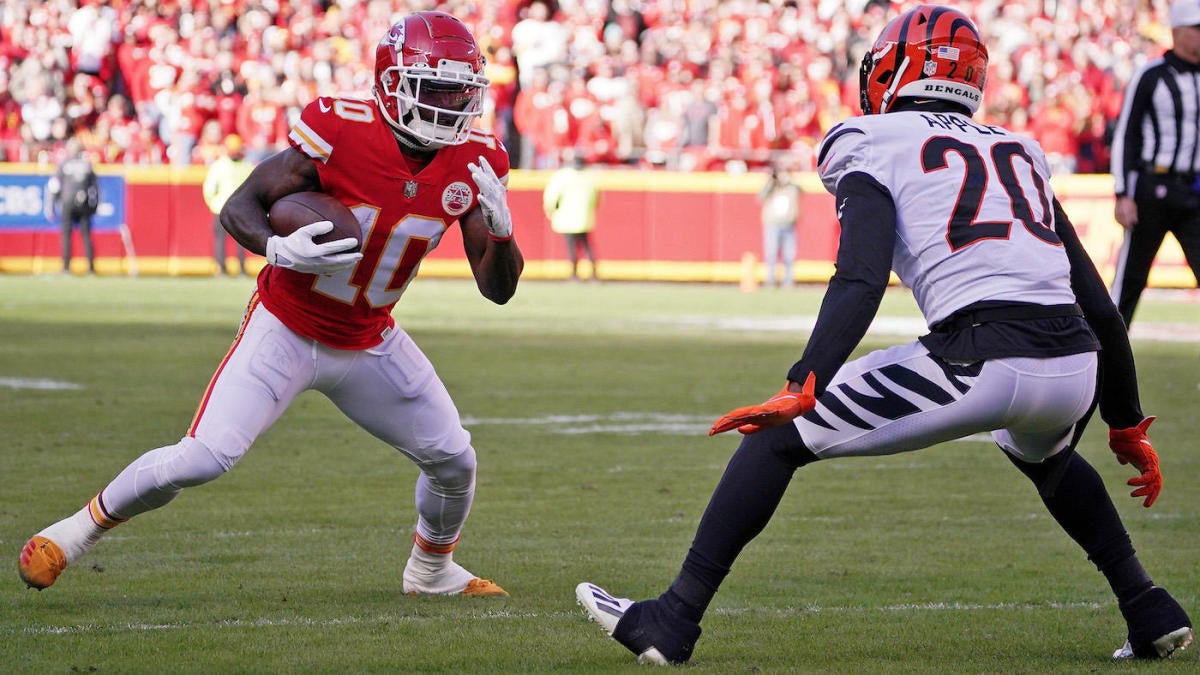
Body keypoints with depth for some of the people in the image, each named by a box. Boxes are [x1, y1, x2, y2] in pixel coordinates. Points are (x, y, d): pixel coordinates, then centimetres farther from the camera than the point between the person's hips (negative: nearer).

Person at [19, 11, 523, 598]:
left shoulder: (473, 162, -9)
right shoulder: (339, 132, -24)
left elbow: (498, 289, -4)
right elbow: (238, 207, -14)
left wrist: (500, 229, -25)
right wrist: (279, 249, -35)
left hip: (369, 344, 5)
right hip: (286, 330, -5)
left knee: (454, 461, 5)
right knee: (203, 457, -18)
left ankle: (432, 571, 36)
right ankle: (82, 527, 5)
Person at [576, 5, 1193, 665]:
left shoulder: (874, 146, 10)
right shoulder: (1018, 150, 27)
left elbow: (860, 283, -10)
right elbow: (1097, 304, 27)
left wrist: (802, 390, -19)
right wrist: (1128, 426, 35)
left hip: (980, 362, -6)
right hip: (1075, 365, 6)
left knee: (777, 437, 7)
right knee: (1045, 457, 41)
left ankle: (673, 620, 4)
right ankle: (1151, 612, 34)